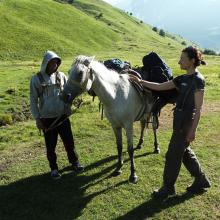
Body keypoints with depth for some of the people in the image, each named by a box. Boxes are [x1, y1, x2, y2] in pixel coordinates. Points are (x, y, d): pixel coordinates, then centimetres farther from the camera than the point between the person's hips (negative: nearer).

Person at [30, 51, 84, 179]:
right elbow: (33, 100, -2)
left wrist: (68, 108, -9)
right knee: (50, 145, 9)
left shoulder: (62, 76, -1)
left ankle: (75, 162, 32)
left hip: (63, 116, 2)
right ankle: (54, 168, 28)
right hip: (47, 118, -1)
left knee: (69, 141, 10)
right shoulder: (36, 79, -6)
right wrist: (37, 118, -6)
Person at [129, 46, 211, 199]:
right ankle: (202, 181, 35)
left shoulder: (198, 80, -15)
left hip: (186, 121, -9)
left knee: (173, 154, 2)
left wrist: (193, 130, -18)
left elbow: (198, 108, -17)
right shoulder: (183, 79, 9)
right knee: (184, 151, 20)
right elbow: (160, 87, 11)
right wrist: (140, 81, 8)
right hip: (180, 119, 9)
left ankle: (168, 188, 19)